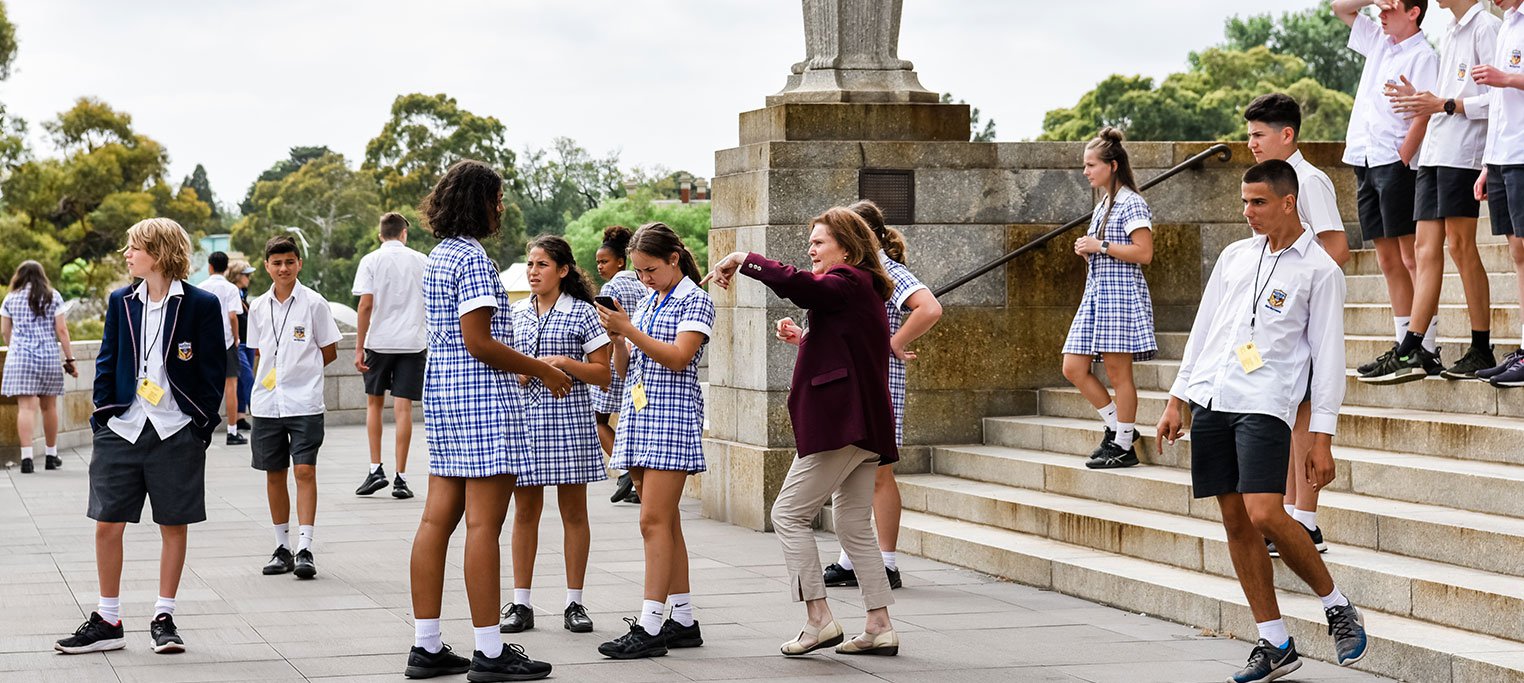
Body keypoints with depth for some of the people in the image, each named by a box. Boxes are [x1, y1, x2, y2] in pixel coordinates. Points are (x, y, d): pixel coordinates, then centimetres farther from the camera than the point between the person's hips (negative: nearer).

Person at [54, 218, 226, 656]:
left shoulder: (201, 304, -4)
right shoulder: (121, 302, 8)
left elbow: (213, 371, -1)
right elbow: (107, 363, 12)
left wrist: (204, 426, -5)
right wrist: (100, 417, 5)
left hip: (177, 433, -3)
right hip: (122, 429, 3)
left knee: (173, 525, 5)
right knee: (108, 524, 1)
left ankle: (164, 619, 16)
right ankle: (108, 622, 10)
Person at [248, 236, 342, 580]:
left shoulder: (314, 303, -3)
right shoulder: (258, 307, 8)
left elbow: (329, 352, 3)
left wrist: (295, 372, 1)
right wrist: (263, 384, 5)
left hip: (305, 403, -4)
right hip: (266, 405, 4)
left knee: (305, 471, -10)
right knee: (274, 474, 8)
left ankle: (304, 548, -10)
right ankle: (282, 548, 17)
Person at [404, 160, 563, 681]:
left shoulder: (438, 257, 16)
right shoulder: (473, 258, -14)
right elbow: (478, 342, -18)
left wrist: (521, 368, 23)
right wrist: (541, 371, -8)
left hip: (443, 393, 10)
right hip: (483, 401, -10)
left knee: (438, 519, 8)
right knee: (484, 524, -7)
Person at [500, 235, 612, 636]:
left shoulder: (582, 313, -1)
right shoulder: (516, 313, 12)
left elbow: (603, 374, -1)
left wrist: (562, 363, -14)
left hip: (569, 418, -3)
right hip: (524, 418, 4)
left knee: (573, 511, 3)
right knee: (525, 510, 5)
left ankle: (574, 603, 10)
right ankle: (521, 603, 9)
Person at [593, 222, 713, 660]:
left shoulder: (695, 301, -3)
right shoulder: (647, 303, 18)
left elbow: (679, 358, -16)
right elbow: (625, 369, 17)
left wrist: (629, 330, -18)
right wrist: (617, 339, -2)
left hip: (672, 417, -8)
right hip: (638, 416, 8)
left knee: (654, 521, -13)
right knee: (664, 522, 8)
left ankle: (649, 628, -16)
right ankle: (683, 623, 12)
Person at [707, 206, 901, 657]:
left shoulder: (847, 283, -11)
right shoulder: (864, 289, 21)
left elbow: (797, 285, -29)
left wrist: (742, 260, -20)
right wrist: (804, 339, 20)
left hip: (839, 423, -10)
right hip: (866, 426, 10)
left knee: (789, 514, -4)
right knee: (854, 525, 12)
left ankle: (818, 618, -7)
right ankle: (879, 626, 10)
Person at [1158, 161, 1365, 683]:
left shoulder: (1319, 271, 0)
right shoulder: (1234, 257, 16)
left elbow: (1328, 357, -3)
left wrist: (1322, 438, -8)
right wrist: (1176, 399, 16)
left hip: (1265, 405, -6)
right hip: (1210, 401, 6)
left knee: (1265, 516, -19)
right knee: (1235, 522, 4)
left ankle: (1338, 608, 3)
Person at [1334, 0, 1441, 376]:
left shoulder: (1422, 56, -7)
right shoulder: (1379, 41, 16)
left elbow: (1422, 116, -14)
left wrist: (1400, 162, -17)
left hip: (1395, 165, -8)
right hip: (1365, 162, 8)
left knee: (1411, 258, -10)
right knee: (1388, 261, 7)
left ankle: (1427, 350, -12)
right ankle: (1403, 345, 10)